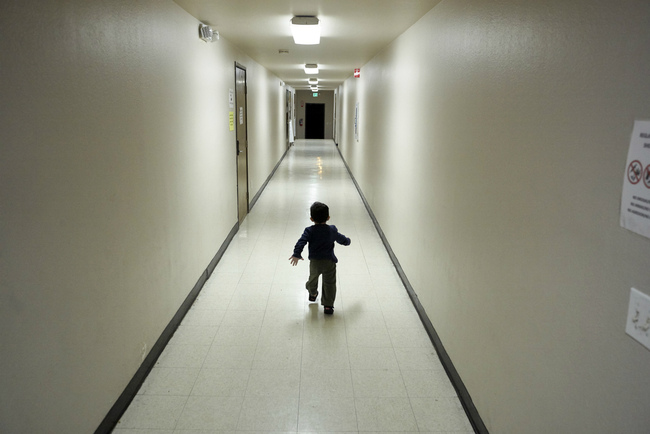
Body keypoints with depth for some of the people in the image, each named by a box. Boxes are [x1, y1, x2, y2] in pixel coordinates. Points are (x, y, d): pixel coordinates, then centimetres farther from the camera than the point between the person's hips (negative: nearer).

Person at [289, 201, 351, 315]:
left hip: (315, 262, 1)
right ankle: (328, 305, -1)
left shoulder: (309, 231, -8)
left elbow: (301, 242, -20)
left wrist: (296, 254, -17)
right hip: (329, 262, -1)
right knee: (329, 283, 5)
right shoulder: (332, 231, -1)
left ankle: (312, 294, 51)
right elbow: (342, 240, 13)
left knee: (313, 278, 26)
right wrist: (347, 240, 35)